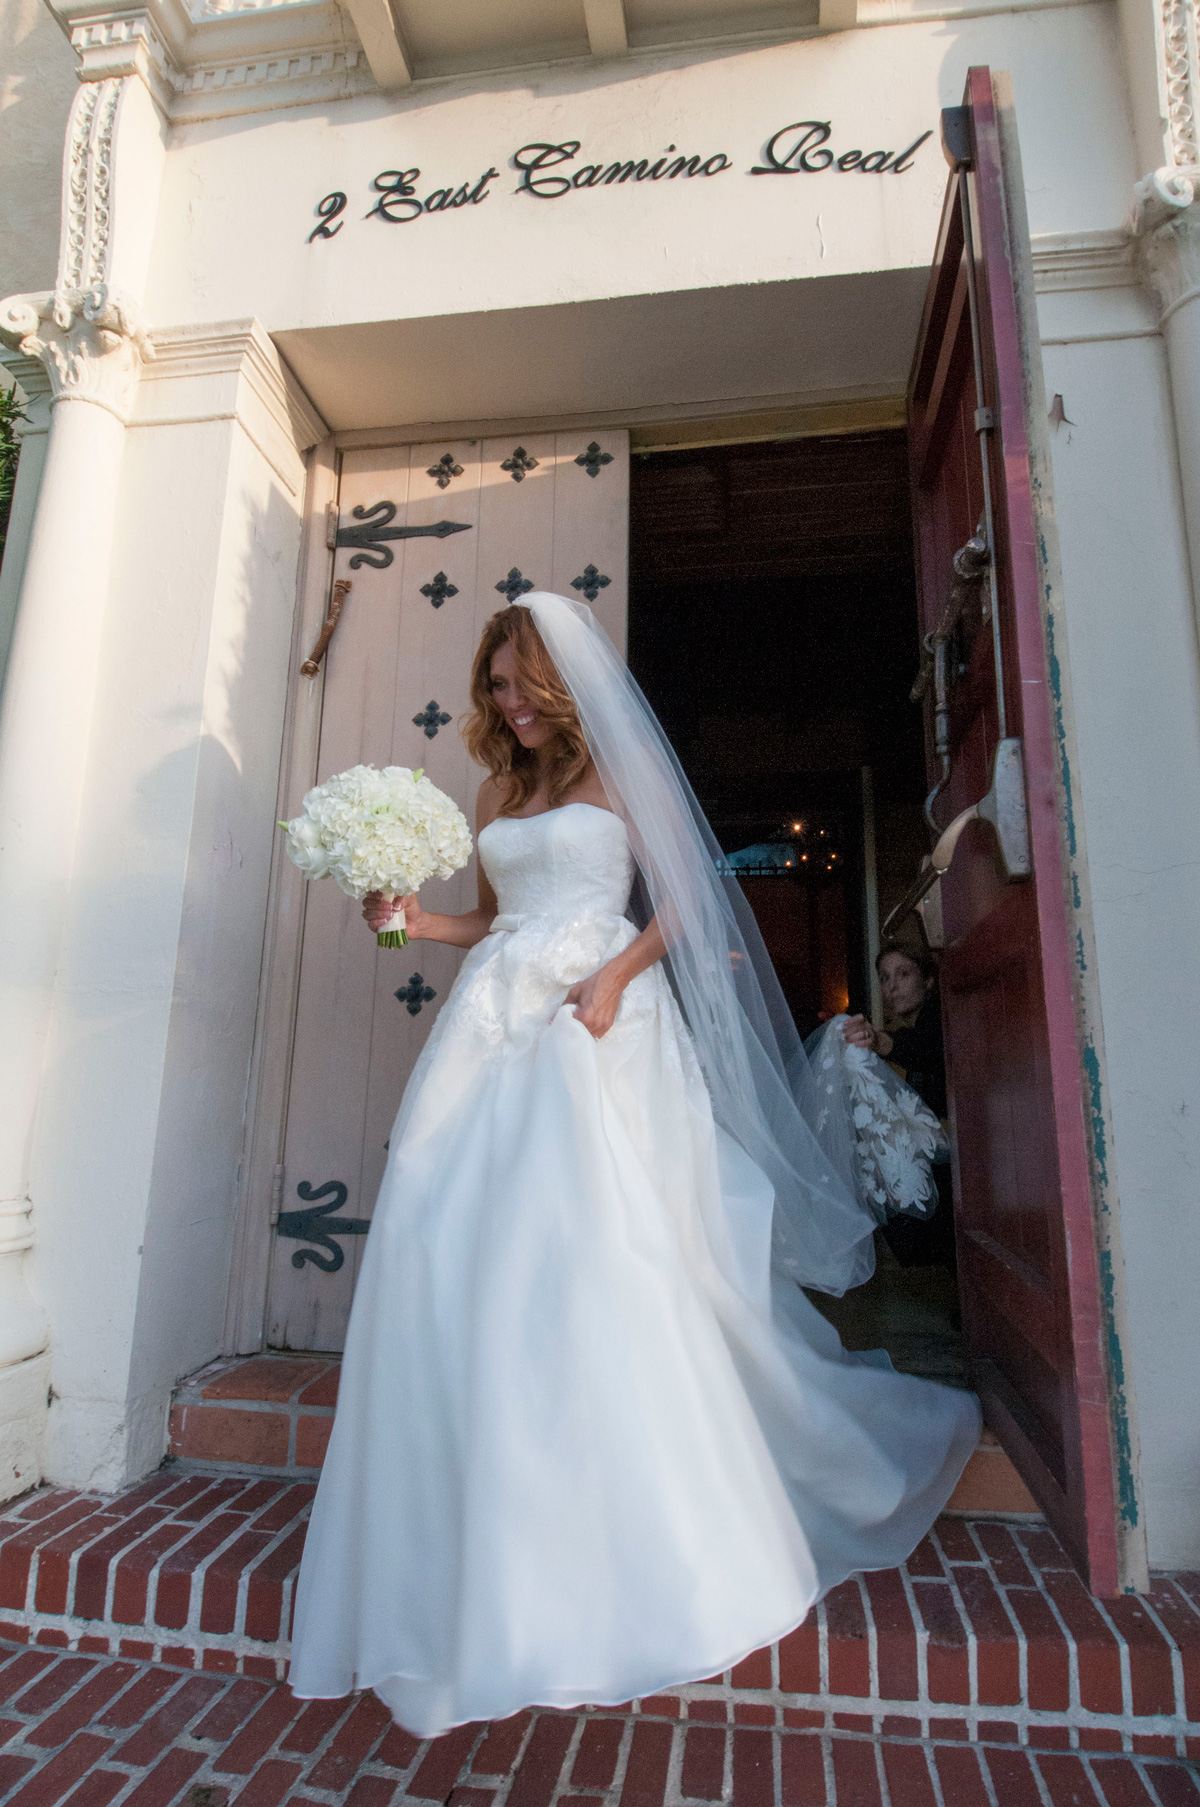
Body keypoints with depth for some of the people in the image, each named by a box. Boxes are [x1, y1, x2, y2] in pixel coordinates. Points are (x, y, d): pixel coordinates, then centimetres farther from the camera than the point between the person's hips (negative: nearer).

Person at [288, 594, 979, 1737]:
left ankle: (642, 1546, 5)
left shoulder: (622, 770, 8)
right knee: (462, 1247, -4)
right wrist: (409, 919, 8)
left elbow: (681, 898, 1)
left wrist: (616, 973, -14)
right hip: (499, 1022, 5)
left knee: (595, 1245, -13)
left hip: (598, 1020, -5)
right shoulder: (497, 792, 22)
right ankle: (472, 1564, 10)